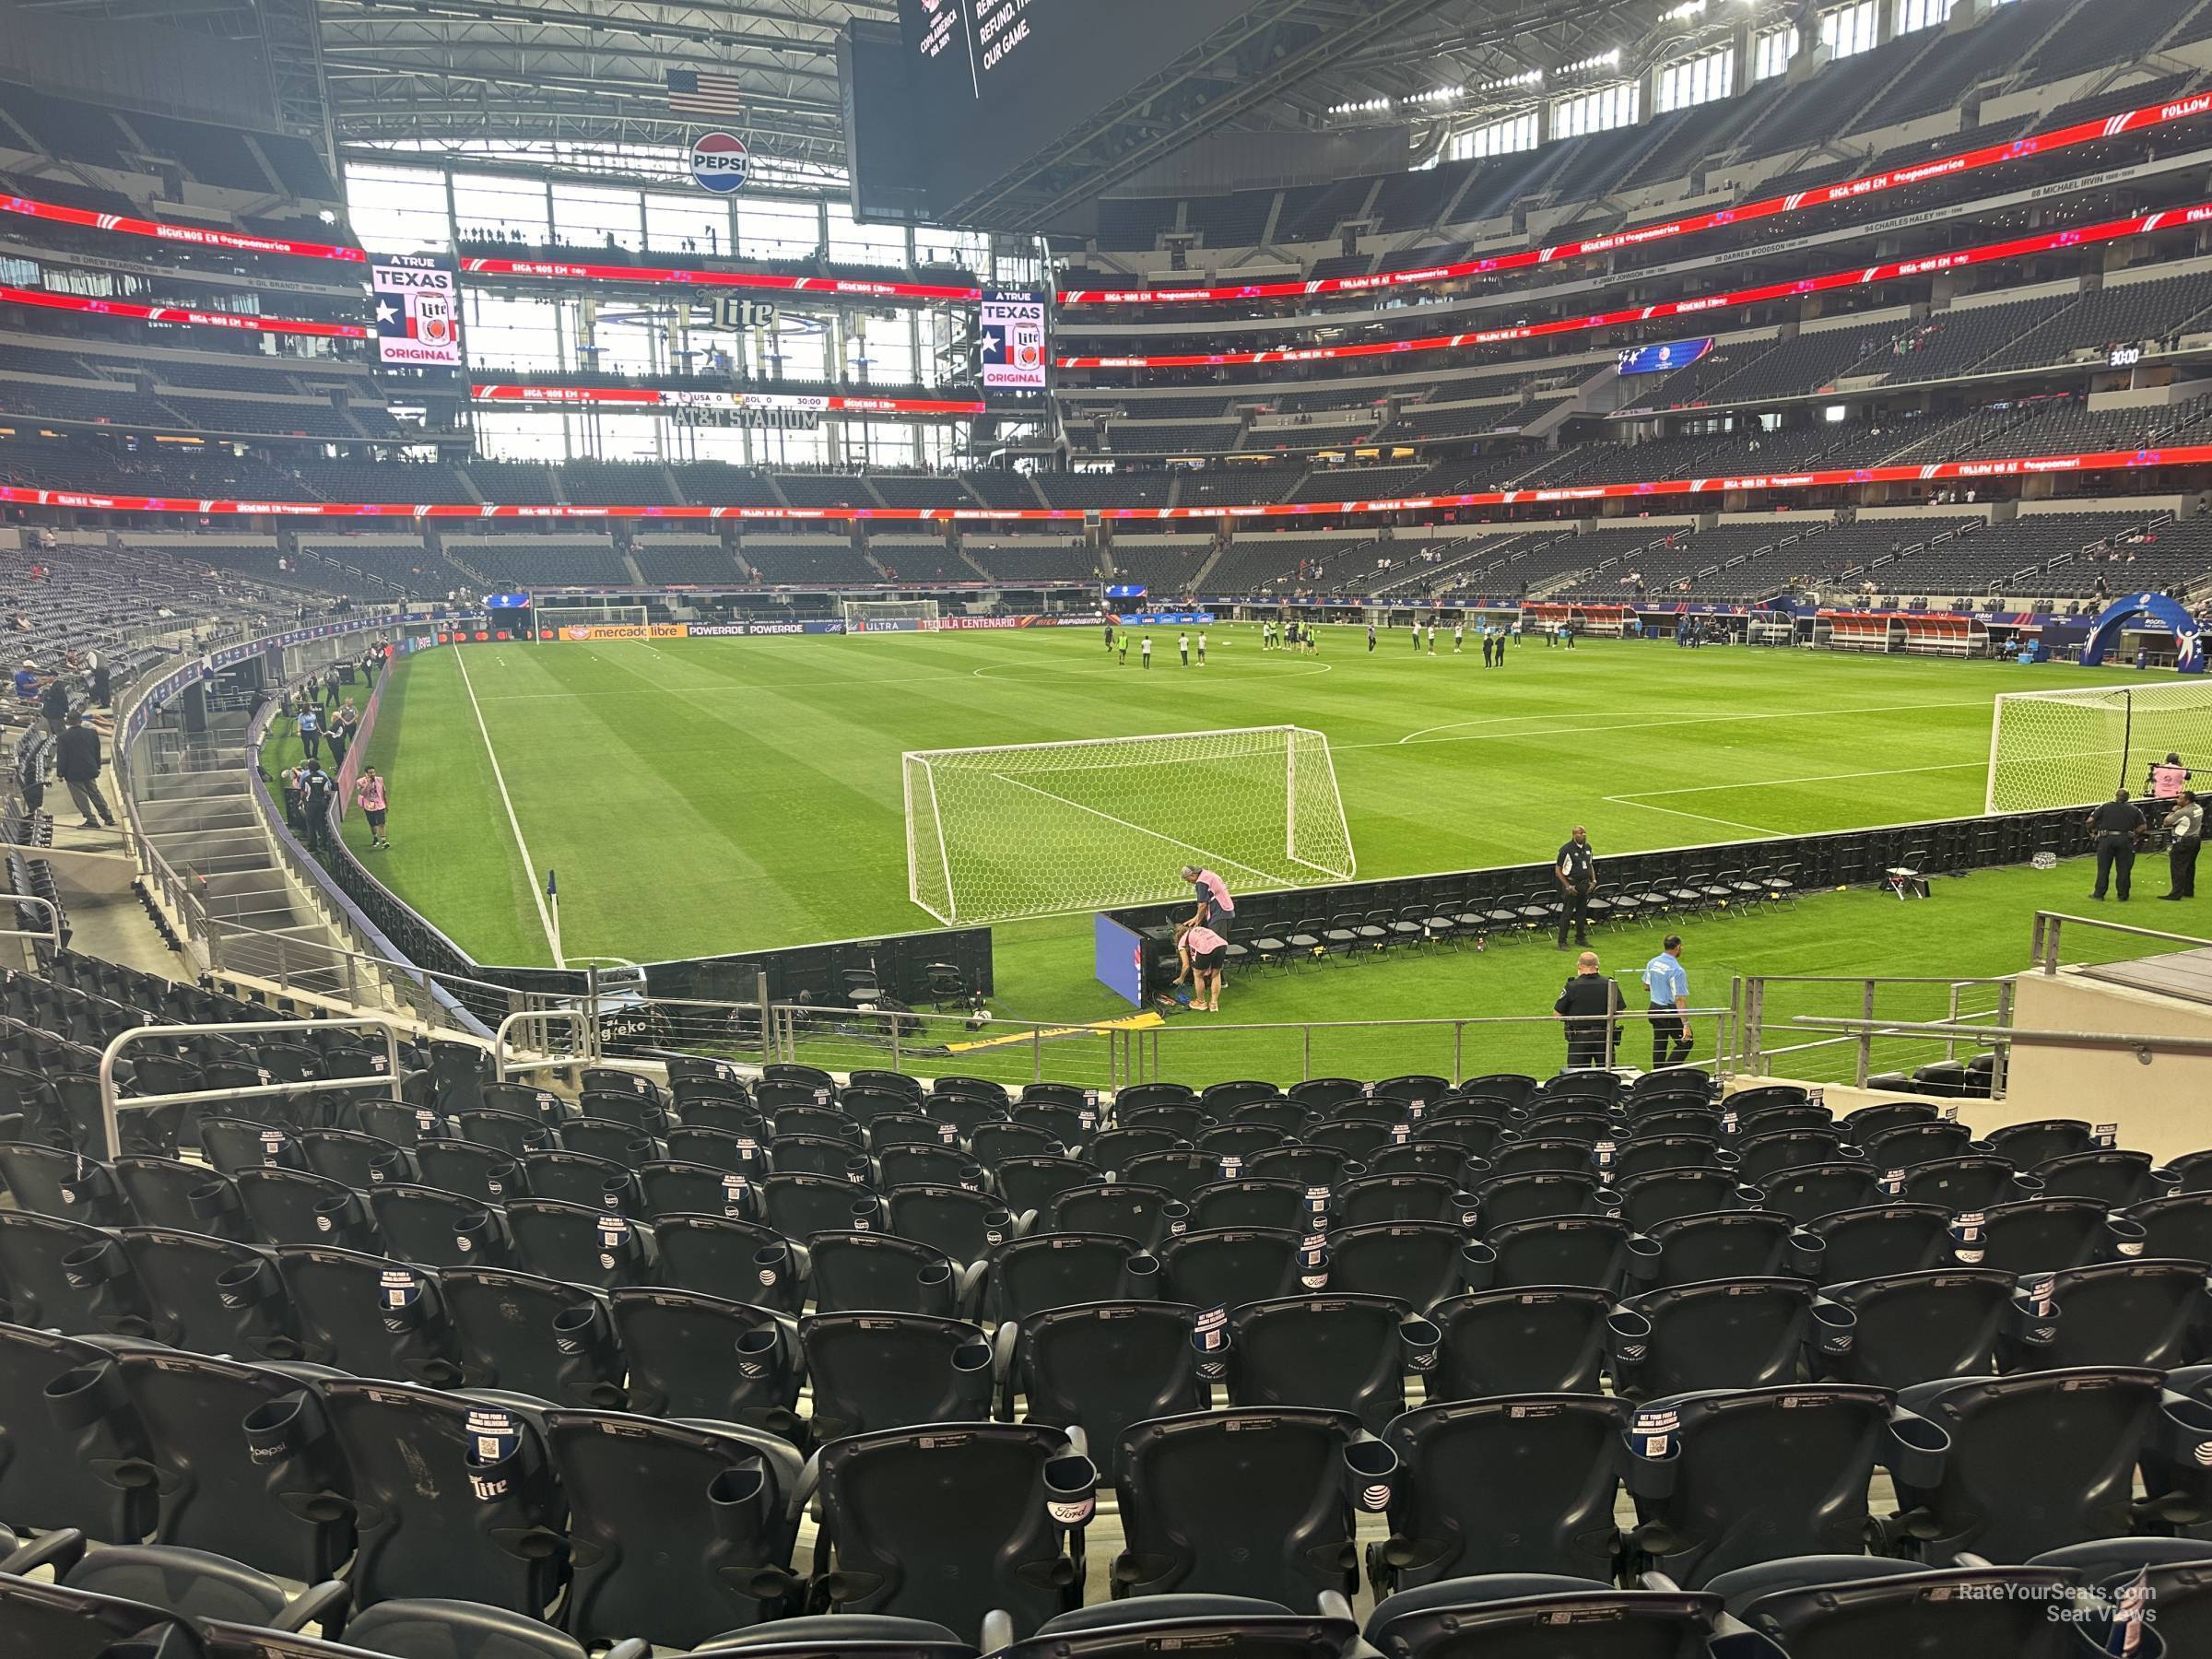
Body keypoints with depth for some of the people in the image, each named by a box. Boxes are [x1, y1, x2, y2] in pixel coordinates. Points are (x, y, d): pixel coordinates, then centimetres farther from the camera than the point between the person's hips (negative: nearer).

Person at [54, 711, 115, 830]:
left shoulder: (64, 737, -13)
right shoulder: (91, 733, -2)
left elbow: (61, 757, -10)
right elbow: (97, 752, 8)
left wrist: (60, 773, -3)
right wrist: (97, 767, 19)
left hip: (73, 773, -4)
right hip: (90, 770, 5)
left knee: (81, 797, 3)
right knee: (94, 793, 16)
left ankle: (91, 820, 2)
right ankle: (108, 817, 17)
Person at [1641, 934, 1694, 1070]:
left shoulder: (1652, 963, 0)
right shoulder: (1677, 971, -22)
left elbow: (1646, 986, 14)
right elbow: (1680, 1000, -24)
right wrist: (1686, 1024, -23)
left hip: (1655, 1009, 7)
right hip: (1671, 1013, -7)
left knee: (1659, 1044, 17)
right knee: (1686, 1043, 6)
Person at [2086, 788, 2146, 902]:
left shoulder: (2105, 807, 5)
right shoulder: (2134, 809, 9)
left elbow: (2090, 821, -3)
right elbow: (2142, 827, 2)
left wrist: (2091, 831, 13)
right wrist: (2134, 834, 17)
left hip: (2106, 838, 0)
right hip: (2125, 840, 1)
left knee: (2103, 868, 7)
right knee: (2124, 869, 6)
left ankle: (2099, 894, 10)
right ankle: (2123, 896, 10)